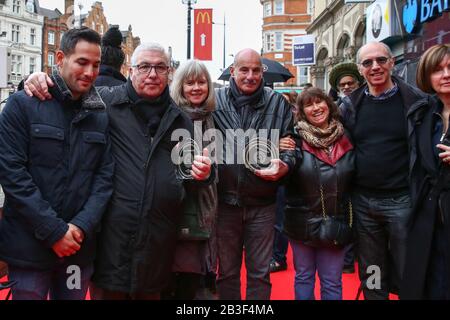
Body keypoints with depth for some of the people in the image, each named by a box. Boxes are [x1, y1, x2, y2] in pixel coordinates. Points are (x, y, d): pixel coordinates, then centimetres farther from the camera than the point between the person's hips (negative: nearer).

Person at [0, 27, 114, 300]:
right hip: (29, 245, -3)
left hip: (81, 246, 4)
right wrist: (54, 231, -15)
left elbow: (105, 175, 4)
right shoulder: (23, 104, -5)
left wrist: (82, 226, -10)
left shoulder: (101, 115, 7)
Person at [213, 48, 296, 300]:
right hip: (226, 200, 0)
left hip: (262, 203, 1)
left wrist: (285, 165, -13)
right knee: (227, 271, 16)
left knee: (260, 272, 12)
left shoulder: (279, 104, 3)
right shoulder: (216, 101, 0)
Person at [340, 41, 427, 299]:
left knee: (407, 274, 8)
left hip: (403, 200, -3)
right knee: (371, 275, 16)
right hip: (363, 201, 3)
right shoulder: (350, 104, 4)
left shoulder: (416, 101, -4)